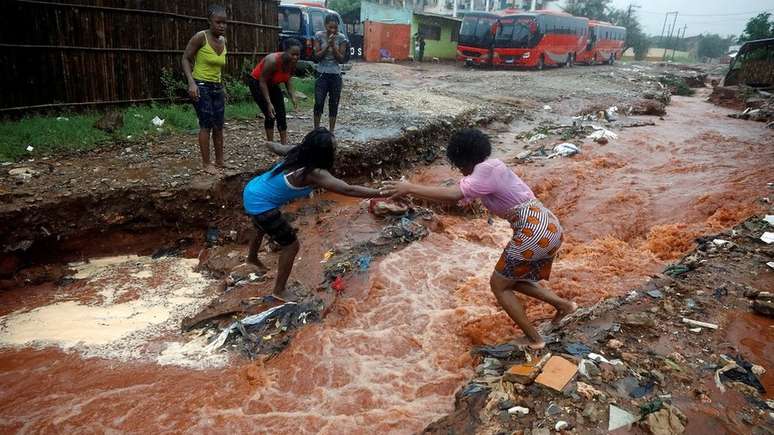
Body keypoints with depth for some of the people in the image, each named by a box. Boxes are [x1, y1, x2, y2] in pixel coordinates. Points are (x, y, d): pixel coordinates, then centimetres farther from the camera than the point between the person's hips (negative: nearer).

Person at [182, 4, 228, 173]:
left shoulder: (223, 41, 6)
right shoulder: (200, 37, -14)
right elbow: (185, 59, -11)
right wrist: (191, 82, -23)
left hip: (217, 87, 7)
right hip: (201, 86, -7)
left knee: (219, 125, 9)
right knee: (206, 125, -8)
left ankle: (220, 161, 19)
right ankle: (206, 164, 0)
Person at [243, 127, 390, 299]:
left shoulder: (298, 151, -8)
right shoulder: (313, 173, -31)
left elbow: (275, 146, 13)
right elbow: (348, 190, -36)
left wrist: (269, 143, 37)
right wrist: (382, 193, -35)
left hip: (253, 191, 10)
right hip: (260, 204, -9)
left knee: (263, 228, 37)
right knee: (291, 245, 0)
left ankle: (252, 257, 67)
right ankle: (279, 291, 17)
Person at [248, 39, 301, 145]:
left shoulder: (293, 63, -17)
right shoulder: (273, 61, -36)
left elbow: (288, 79, 0)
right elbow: (262, 81, -29)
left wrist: (292, 96, -11)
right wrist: (269, 103, -31)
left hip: (272, 84, 6)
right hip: (257, 83, -6)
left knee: (281, 114, 1)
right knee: (270, 115, -11)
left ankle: (284, 144, 6)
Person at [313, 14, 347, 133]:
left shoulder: (341, 38, -4)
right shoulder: (319, 35, -5)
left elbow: (341, 59, -5)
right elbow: (317, 55, -6)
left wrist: (333, 46, -19)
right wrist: (327, 45, -19)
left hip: (336, 75, 1)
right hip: (322, 74, -1)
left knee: (334, 104, 5)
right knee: (319, 103, -3)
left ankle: (331, 131, 14)